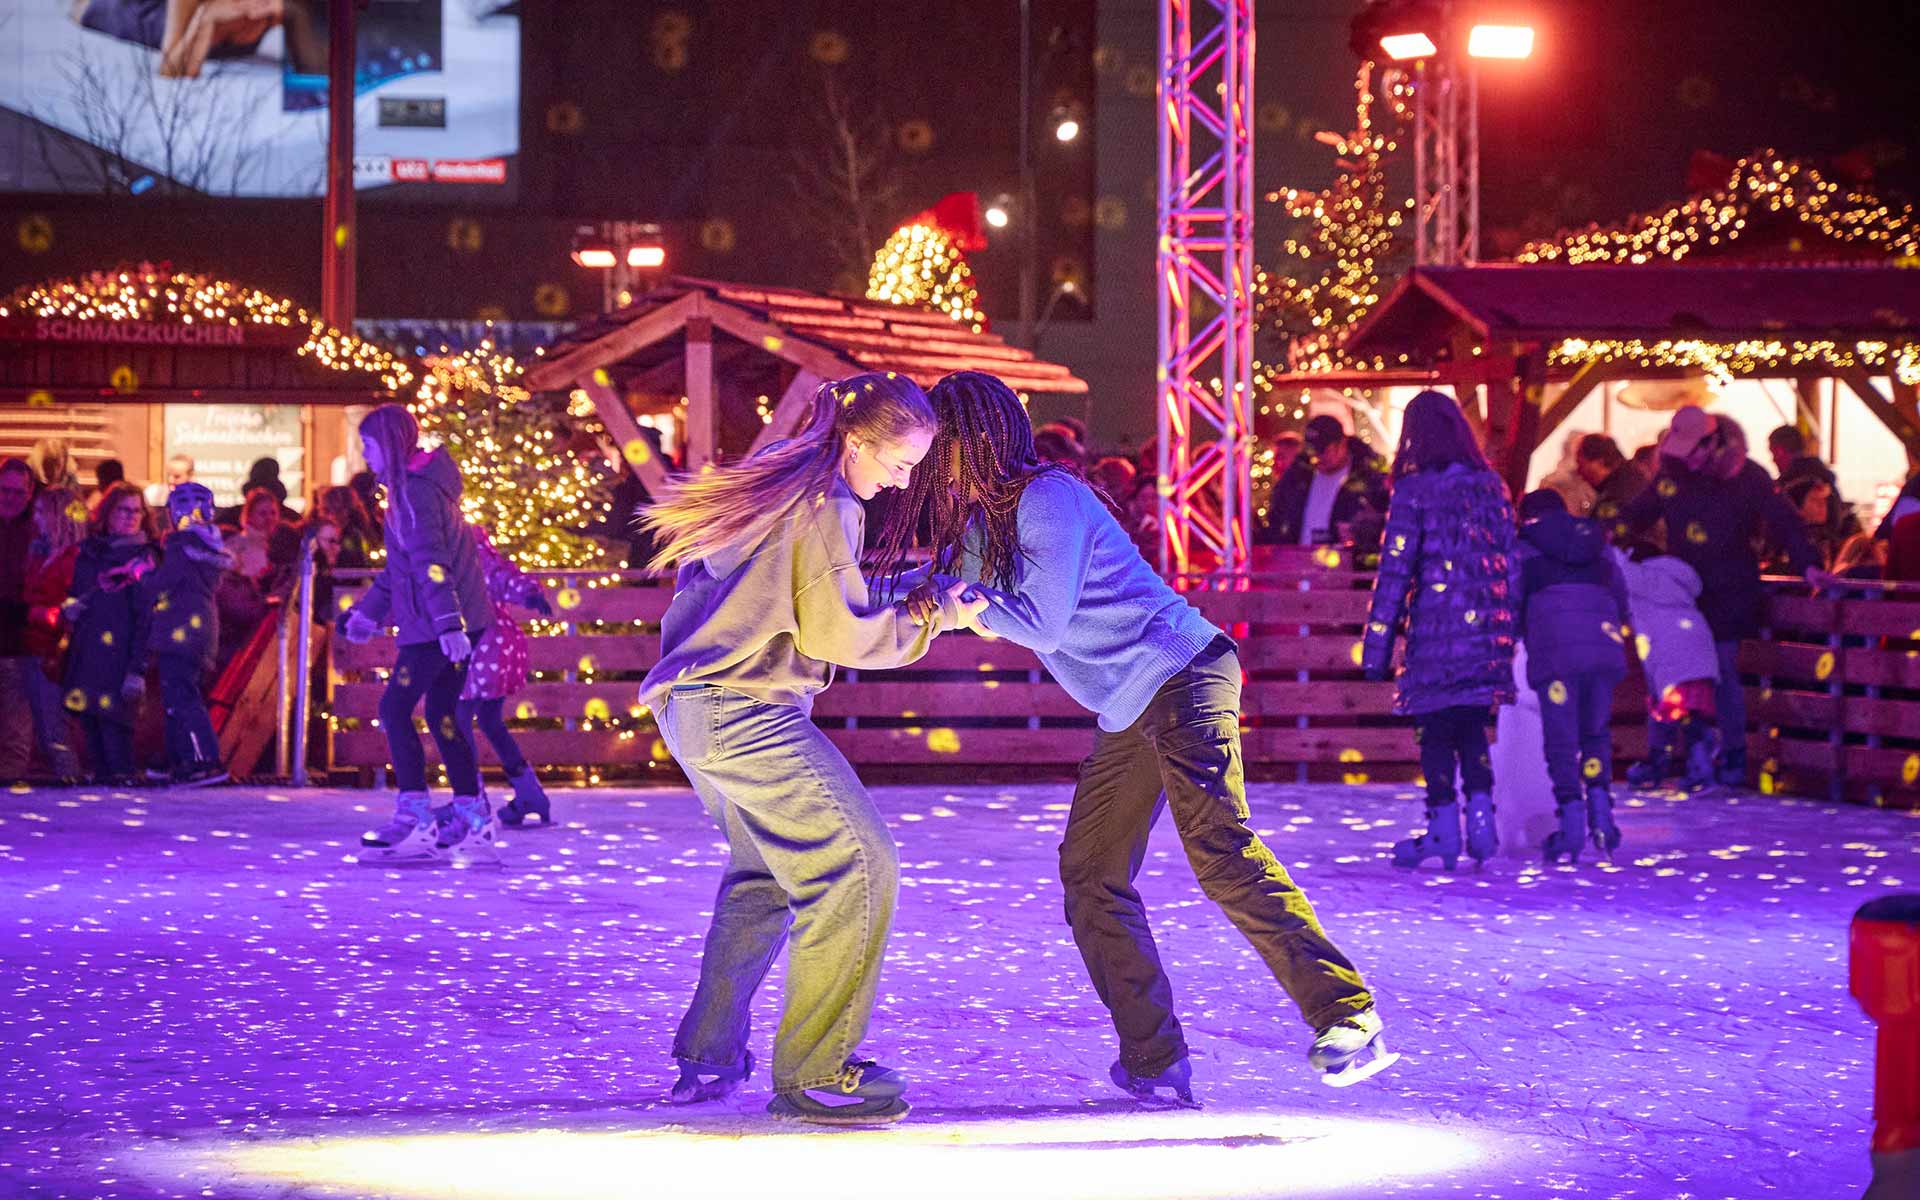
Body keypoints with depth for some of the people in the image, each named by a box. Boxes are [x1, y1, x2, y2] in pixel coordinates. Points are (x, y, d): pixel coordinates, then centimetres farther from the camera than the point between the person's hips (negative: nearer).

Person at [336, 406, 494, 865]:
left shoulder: (417, 491, -14)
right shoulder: (413, 487, 18)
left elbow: (430, 561, -24)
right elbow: (400, 565, 28)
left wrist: (446, 621, -31)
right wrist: (367, 612, 33)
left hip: (433, 628, -10)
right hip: (464, 620, 10)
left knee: (395, 708, -7)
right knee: (442, 715, 11)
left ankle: (415, 819, -11)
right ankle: (474, 820, 11)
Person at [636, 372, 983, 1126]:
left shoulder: (769, 479, 14)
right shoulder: (827, 506, -13)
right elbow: (837, 634, -13)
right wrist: (934, 618, -4)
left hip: (690, 708, 10)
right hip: (747, 714, -10)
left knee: (765, 873, 24)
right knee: (856, 866, -8)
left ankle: (707, 1056, 26)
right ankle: (813, 1076, -8)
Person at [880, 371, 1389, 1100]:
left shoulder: (1047, 498, -13)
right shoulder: (981, 519, 15)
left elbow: (1043, 623, -18)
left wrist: (952, 593, -13)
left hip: (1181, 678, -10)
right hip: (1129, 714, 10)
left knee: (1221, 853, -23)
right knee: (1090, 877, 4)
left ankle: (1346, 1019, -28)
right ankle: (1154, 1065, 4)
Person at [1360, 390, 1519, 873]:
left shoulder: (1414, 490, -6)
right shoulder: (1490, 485, 9)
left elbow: (1395, 569, -9)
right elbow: (1508, 562, 12)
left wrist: (1376, 645, -7)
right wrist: (1506, 628, 17)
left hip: (1436, 628, -4)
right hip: (1488, 629, 5)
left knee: (1435, 728, 2)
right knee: (1473, 725, 12)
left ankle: (1444, 831, 0)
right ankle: (1481, 816, 3)